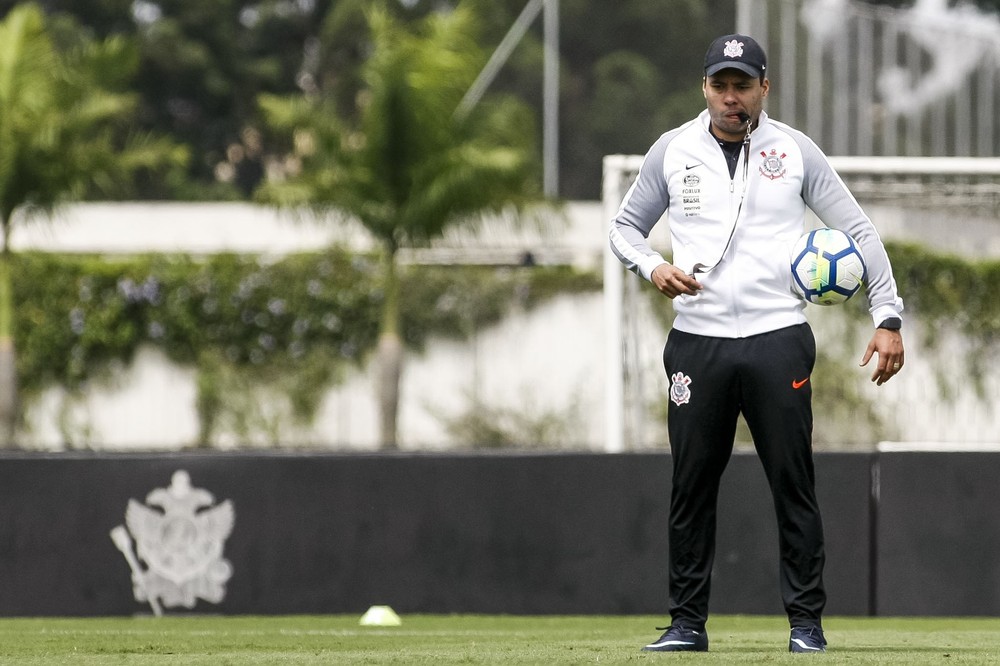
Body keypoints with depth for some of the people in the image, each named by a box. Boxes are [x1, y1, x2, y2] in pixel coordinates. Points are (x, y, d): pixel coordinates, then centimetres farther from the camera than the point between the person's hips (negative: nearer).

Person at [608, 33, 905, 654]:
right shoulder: (672, 151, 7)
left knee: (794, 486, -3)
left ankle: (806, 621, 3)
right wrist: (653, 267, -5)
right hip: (697, 341, 2)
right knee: (691, 488, 3)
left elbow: (858, 230, 7)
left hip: (778, 341, -1)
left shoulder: (795, 150, 3)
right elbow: (625, 226, 17)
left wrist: (888, 318, 0)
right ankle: (688, 622, 11)